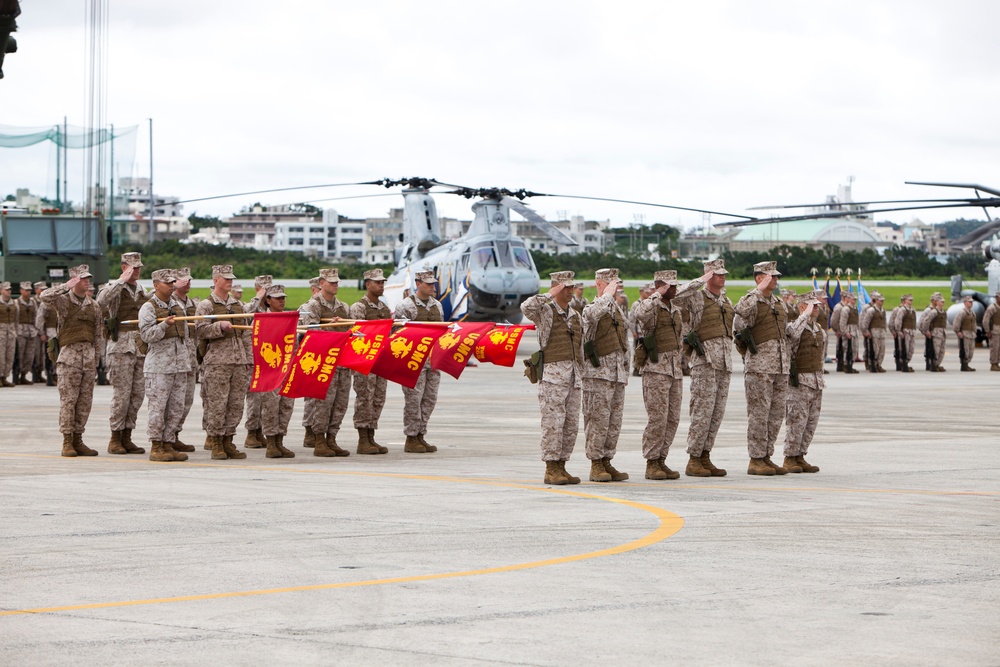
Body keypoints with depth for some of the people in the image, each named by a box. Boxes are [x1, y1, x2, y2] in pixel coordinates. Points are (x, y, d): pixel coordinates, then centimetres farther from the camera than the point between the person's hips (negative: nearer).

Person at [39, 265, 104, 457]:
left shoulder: (94, 306, 13)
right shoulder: (63, 301, 0)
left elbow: (98, 335, 15)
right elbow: (44, 296, -21)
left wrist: (96, 359, 10)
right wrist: (67, 286, -19)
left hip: (88, 354, 5)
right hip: (69, 353, -5)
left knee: (85, 401, 4)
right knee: (68, 399, -5)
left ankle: (78, 440, 11)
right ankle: (67, 442, -2)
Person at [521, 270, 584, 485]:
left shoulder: (575, 315, 19)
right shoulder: (546, 311, -2)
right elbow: (527, 307, -25)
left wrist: (581, 376, 20)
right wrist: (550, 295, -18)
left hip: (573, 375, 7)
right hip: (553, 374, -7)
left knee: (571, 423, 6)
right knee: (553, 422, -8)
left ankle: (561, 466, 12)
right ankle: (551, 470, -6)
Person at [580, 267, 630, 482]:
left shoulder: (618, 309, 18)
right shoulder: (590, 309, -7)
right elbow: (594, 313, -35)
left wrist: (626, 369, 23)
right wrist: (609, 294, -21)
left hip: (618, 375, 8)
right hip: (598, 373, -8)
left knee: (614, 422, 7)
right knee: (598, 420, -7)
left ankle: (607, 462, 13)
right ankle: (596, 466, -4)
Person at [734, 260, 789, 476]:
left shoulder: (779, 303, 18)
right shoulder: (751, 300, -6)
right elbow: (741, 313, -28)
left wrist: (787, 364, 23)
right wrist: (759, 290, -25)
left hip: (780, 368, 8)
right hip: (759, 367, -8)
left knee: (776, 414, 9)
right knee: (759, 414, -6)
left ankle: (766, 457, 15)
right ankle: (756, 460, -2)